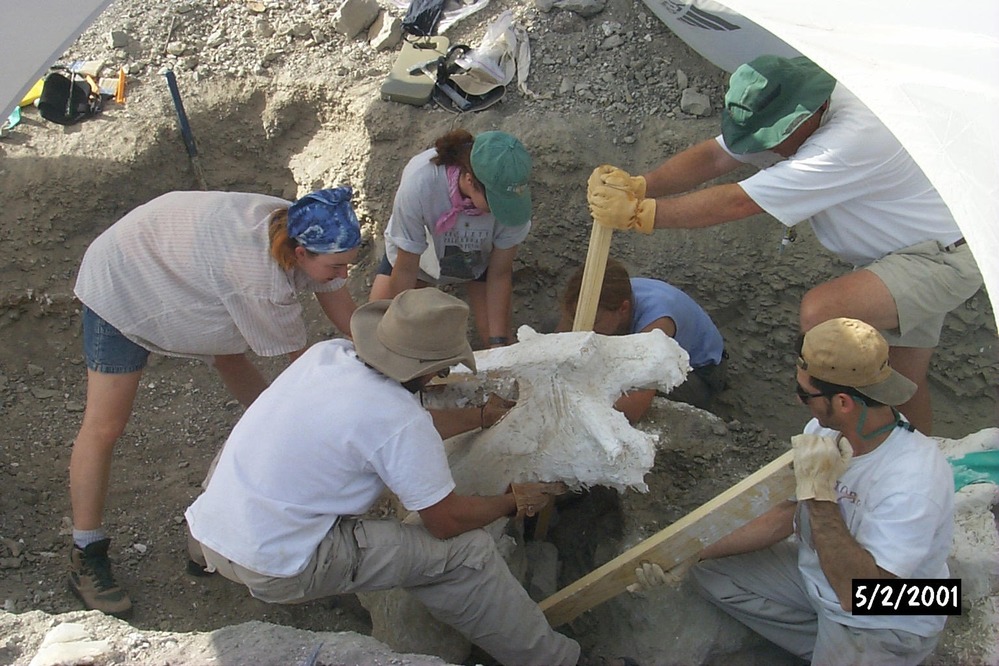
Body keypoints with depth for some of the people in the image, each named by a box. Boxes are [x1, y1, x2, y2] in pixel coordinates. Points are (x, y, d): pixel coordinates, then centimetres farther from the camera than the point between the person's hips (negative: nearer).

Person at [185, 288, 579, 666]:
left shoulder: (326, 352, -1)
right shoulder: (399, 420, -22)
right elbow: (447, 521, -11)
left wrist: (478, 416, 24)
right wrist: (513, 501, 6)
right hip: (276, 574, -7)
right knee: (467, 551, -4)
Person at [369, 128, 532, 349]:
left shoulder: (512, 193, -35)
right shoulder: (418, 183, -40)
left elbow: (500, 274, -21)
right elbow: (405, 269, -27)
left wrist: (498, 341, -23)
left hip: (482, 257, 1)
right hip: (416, 253, 0)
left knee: (495, 342, -11)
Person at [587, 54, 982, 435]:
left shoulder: (850, 141, -34)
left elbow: (737, 203, -37)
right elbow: (713, 157, -11)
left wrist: (638, 213, -34)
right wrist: (639, 186, -27)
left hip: (945, 260, -9)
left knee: (821, 312, -28)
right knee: (903, 381, 16)